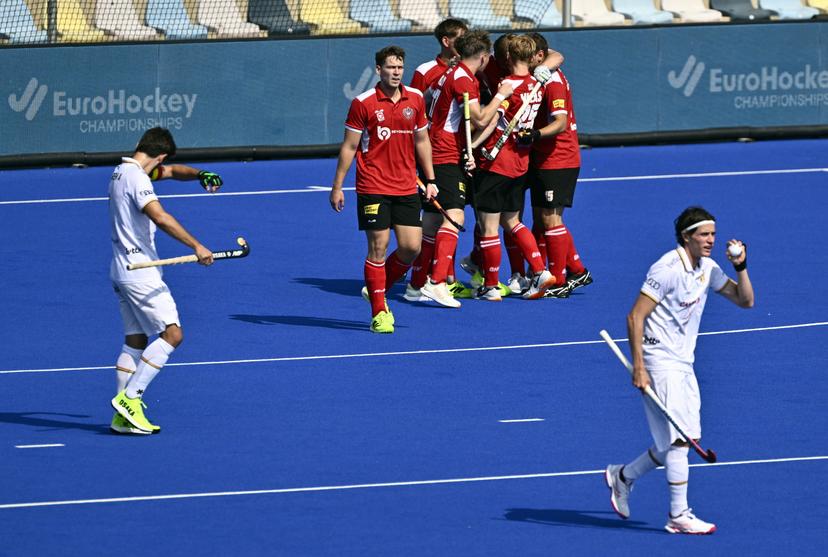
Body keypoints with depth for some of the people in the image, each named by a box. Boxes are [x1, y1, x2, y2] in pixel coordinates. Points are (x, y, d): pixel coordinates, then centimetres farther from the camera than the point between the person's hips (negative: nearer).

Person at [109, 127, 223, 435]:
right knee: (171, 333, -10)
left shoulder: (122, 171, 15)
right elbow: (160, 218, -30)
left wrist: (199, 174, 5)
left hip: (122, 269, 10)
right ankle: (129, 398, -12)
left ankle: (124, 416, 10)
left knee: (135, 340, 12)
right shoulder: (136, 177, -16)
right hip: (140, 272, -10)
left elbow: (173, 171, 25)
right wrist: (196, 246, -32)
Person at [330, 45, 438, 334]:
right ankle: (379, 312, 4)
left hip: (407, 188, 4)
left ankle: (379, 289, 22)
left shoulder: (415, 99, 6)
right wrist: (337, 187, -3)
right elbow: (349, 147, -2)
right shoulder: (363, 103, -6)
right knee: (378, 247, -5)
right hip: (373, 188, -4)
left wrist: (430, 179, 14)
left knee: (411, 247, -2)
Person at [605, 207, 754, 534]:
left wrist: (741, 267, -5)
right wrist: (638, 367, -22)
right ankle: (678, 516, -6)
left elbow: (745, 300, 12)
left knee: (686, 440, 9)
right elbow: (635, 317, -17)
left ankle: (623, 476, 28)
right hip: (659, 362, -9)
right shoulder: (667, 269, -17)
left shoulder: (707, 269, 8)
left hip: (684, 364, 9)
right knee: (679, 439, -12)